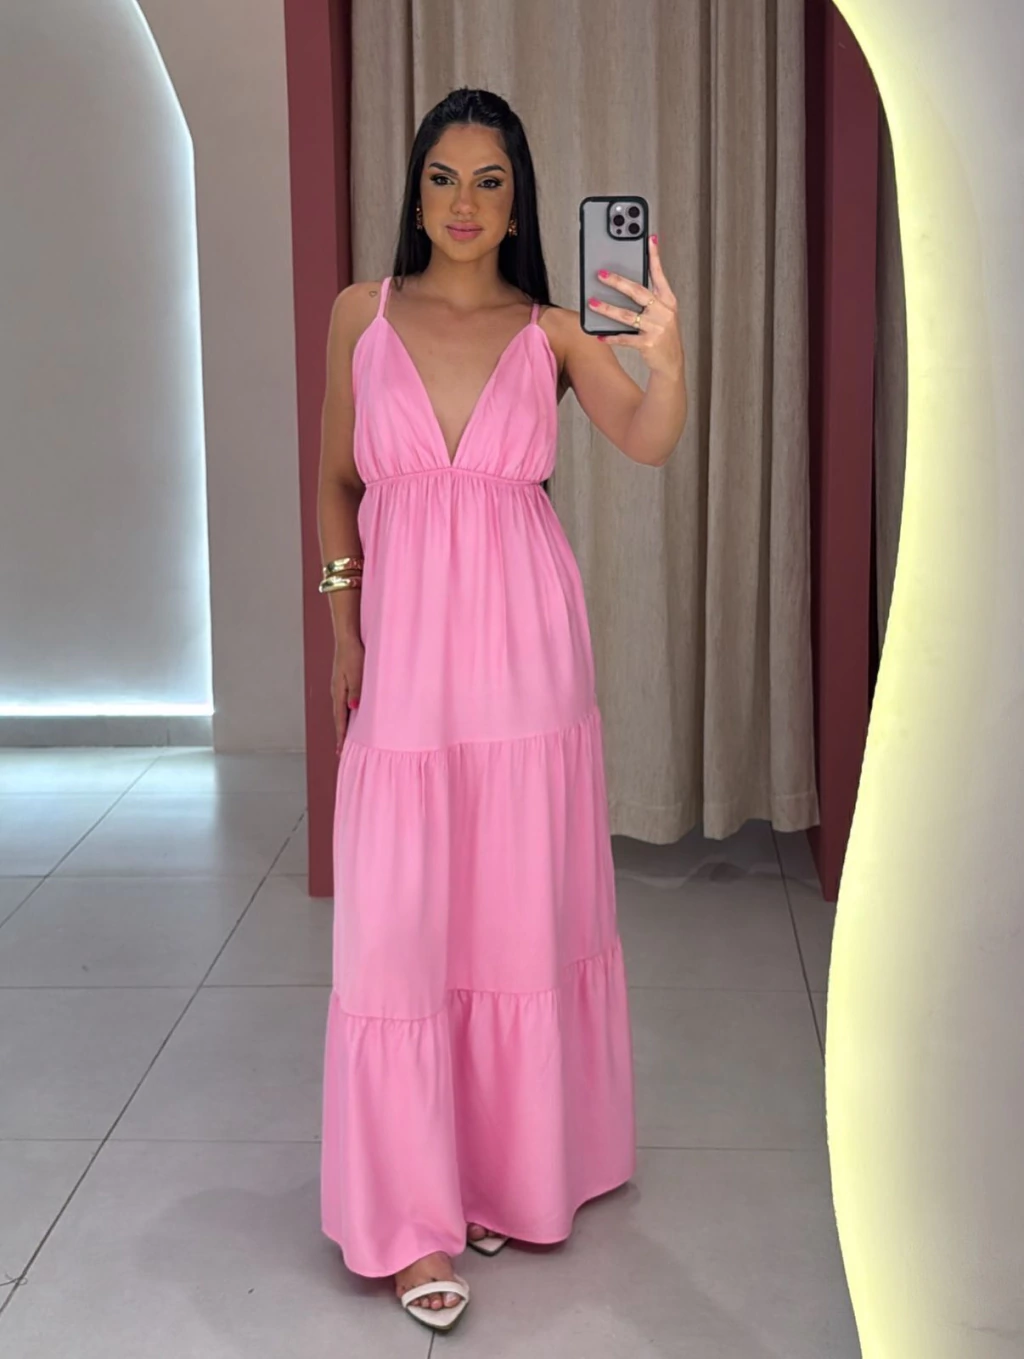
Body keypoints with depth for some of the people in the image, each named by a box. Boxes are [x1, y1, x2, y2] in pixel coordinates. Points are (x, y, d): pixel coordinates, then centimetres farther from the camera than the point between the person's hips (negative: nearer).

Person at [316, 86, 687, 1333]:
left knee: (522, 905, 7)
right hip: (404, 638, 0)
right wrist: (342, 629, 5)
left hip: (524, 639, 0)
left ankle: (513, 1169, 25)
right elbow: (337, 483, 11)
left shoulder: (553, 331, 3)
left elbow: (648, 443, -13)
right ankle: (411, 1218, 7)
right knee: (394, 922, -3)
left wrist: (667, 360, -34)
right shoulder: (361, 315, 5)